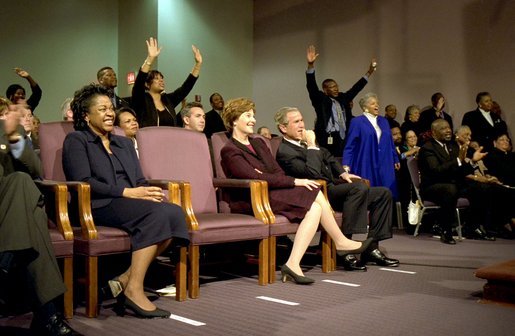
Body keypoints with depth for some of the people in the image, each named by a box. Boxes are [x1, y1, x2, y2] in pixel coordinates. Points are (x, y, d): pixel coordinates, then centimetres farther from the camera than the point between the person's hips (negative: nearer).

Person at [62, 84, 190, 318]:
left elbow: (140, 180, 19)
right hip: (98, 206, -6)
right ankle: (134, 290, -30)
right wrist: (126, 192, -16)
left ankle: (126, 279, -24)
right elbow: (82, 182, -7)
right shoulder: (76, 140, 8)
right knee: (159, 213, -32)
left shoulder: (124, 143, 28)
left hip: (130, 203, 7)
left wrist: (148, 192, -6)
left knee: (174, 213, -25)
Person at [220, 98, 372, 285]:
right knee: (315, 194, -21)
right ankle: (341, 242, -9)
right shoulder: (230, 151, -3)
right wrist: (295, 182, -18)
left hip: (271, 193, 8)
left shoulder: (258, 143, 22)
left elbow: (279, 172, 12)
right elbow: (256, 178, -16)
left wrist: (266, 178, -12)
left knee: (315, 207, -21)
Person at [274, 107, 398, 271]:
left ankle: (371, 247, -1)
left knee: (383, 193, 3)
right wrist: (312, 146, -16)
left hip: (334, 186, 10)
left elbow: (329, 157, 27)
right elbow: (313, 173, -25)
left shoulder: (304, 142, 16)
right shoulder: (284, 151, -13)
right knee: (360, 187, -34)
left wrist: (342, 173, 10)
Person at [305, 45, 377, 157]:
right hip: (328, 141, -6)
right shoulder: (321, 100, 0)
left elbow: (356, 88, 25)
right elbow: (312, 86, -12)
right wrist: (311, 65, -25)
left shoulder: (343, 98, 16)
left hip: (344, 140, 6)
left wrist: (369, 73, 25)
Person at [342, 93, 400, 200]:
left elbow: (390, 143, 20)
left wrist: (395, 160, 19)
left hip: (384, 166, 5)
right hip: (366, 167, -5)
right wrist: (346, 165, -14)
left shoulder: (383, 121, 14)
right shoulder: (357, 122, -2)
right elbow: (350, 146, -5)